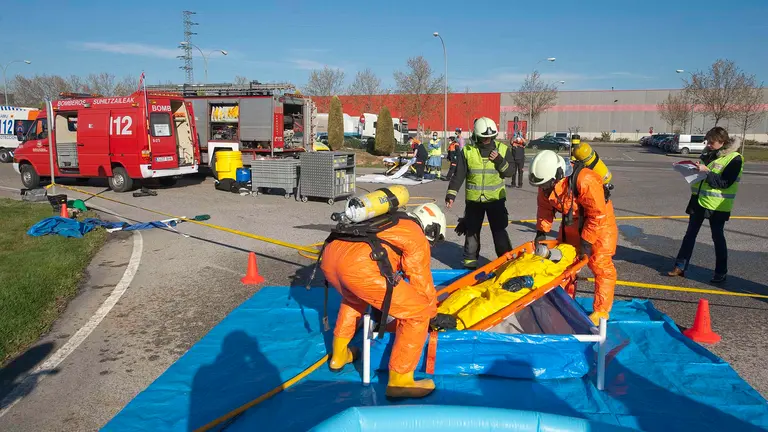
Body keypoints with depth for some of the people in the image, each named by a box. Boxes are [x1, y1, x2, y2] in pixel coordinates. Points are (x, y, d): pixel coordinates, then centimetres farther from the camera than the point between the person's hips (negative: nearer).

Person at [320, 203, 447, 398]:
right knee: (418, 313, 7)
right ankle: (399, 381, 12)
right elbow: (423, 286, 21)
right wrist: (433, 314, 40)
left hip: (329, 254, 8)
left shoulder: (389, 221, 38)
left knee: (354, 298, 41)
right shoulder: (417, 237, 17)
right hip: (359, 266, -8)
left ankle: (339, 355, 45)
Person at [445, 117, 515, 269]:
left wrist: (499, 160, -19)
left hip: (496, 199, 0)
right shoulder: (467, 151, -5)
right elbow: (458, 175, -4)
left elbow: (509, 172, -3)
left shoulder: (502, 149, -1)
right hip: (473, 199, 0)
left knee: (499, 231, 4)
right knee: (471, 231, 8)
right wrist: (451, 194, -11)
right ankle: (470, 262, 20)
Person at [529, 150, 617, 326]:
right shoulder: (547, 181, -16)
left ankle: (601, 312, 4)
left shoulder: (585, 181, -37)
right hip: (572, 222, 7)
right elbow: (544, 207, 1)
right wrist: (541, 230, -5)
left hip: (599, 223, -6)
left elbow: (598, 215, -30)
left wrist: (587, 241, -24)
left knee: (600, 265, -7)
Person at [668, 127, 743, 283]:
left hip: (717, 205, -6)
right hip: (699, 200, 6)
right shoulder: (707, 154, 8)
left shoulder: (734, 159, -13)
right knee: (690, 234, 8)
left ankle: (721, 272, 17)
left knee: (718, 237, 4)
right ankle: (680, 266, 14)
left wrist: (706, 172, -28)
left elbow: (725, 183, -21)